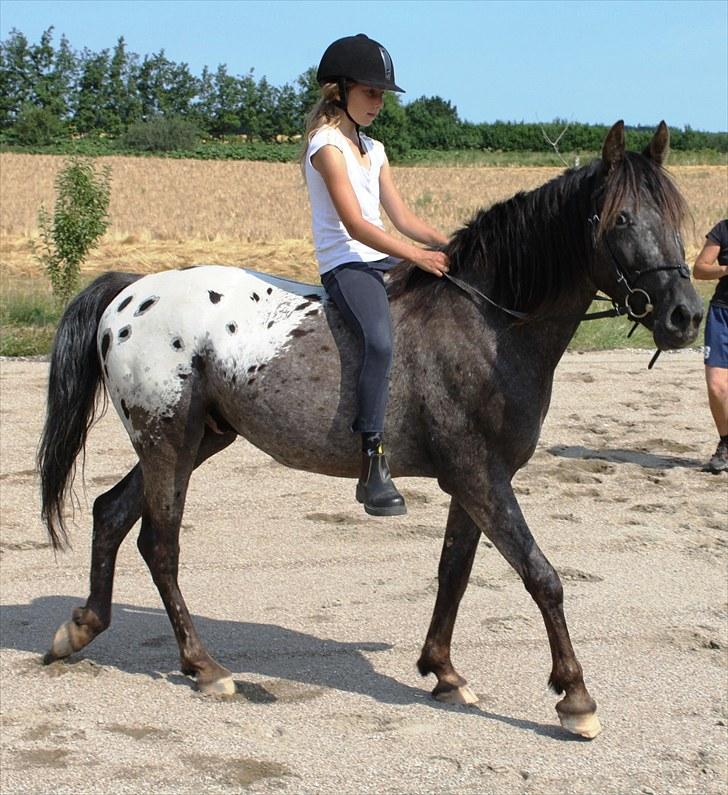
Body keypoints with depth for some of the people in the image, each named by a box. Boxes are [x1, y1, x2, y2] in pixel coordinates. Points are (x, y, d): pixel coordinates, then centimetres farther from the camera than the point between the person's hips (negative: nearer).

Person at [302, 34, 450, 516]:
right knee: (380, 340, -34)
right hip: (347, 264, -9)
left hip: (383, 259, 9)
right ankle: (374, 465, -37)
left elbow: (403, 218, 16)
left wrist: (452, 246, 1)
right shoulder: (327, 144, -7)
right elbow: (355, 225, -17)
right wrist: (419, 256, -25)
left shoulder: (374, 150, 19)